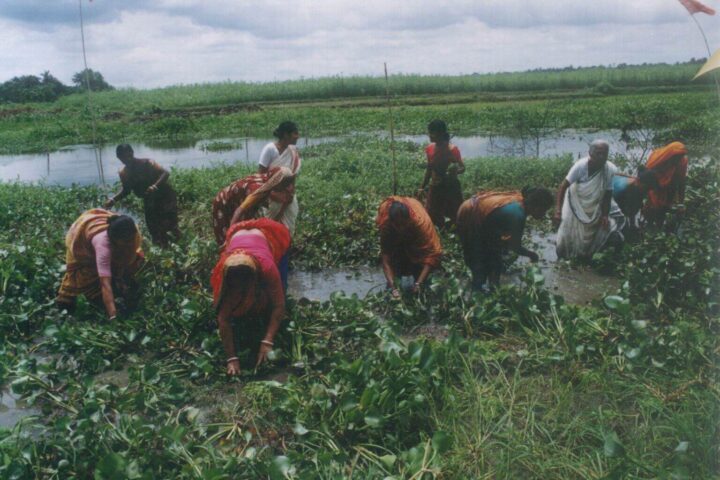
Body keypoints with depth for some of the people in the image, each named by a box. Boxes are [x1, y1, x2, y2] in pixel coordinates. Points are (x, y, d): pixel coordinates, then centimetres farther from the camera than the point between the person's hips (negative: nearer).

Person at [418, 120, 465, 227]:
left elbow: (462, 168, -12)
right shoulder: (430, 149, 0)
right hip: (435, 187, 5)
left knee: (455, 217, 4)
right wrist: (422, 187, 14)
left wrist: (455, 171, -35)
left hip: (451, 187, -5)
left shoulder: (452, 149, -16)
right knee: (432, 217, 6)